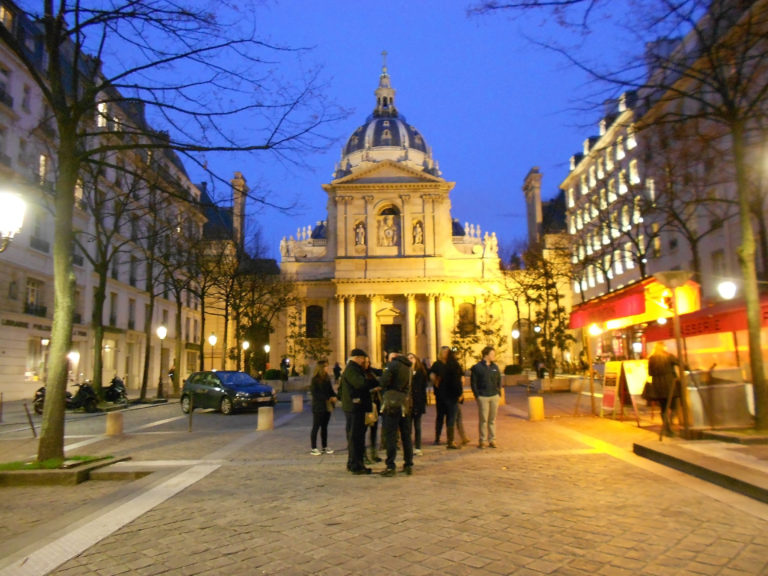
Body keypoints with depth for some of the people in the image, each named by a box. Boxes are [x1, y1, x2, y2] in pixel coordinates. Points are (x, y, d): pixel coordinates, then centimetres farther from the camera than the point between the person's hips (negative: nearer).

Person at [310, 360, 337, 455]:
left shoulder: (327, 378, 9)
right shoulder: (315, 380, -10)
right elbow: (315, 394, -14)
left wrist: (334, 396, -5)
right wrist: (328, 398, -19)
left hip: (327, 407, 6)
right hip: (318, 407, -6)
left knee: (324, 427, 13)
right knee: (316, 427, 0)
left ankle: (325, 447, 20)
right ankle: (314, 449, 5)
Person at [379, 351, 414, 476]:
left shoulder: (393, 364, -9)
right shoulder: (408, 367, 13)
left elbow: (384, 381, -17)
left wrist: (384, 391, 1)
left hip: (392, 404, -7)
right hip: (405, 405, 7)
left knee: (390, 436, -3)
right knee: (406, 436, 12)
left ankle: (390, 467, -3)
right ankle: (409, 465, 18)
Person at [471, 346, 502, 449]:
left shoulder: (495, 367, 11)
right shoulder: (477, 367, -4)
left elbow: (499, 381, 17)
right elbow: (473, 382, -3)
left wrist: (499, 393, 8)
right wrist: (477, 395, -7)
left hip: (494, 396, 4)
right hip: (483, 397, -4)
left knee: (492, 419, 8)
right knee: (483, 419, -2)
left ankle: (492, 440, 16)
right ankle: (482, 441, 7)